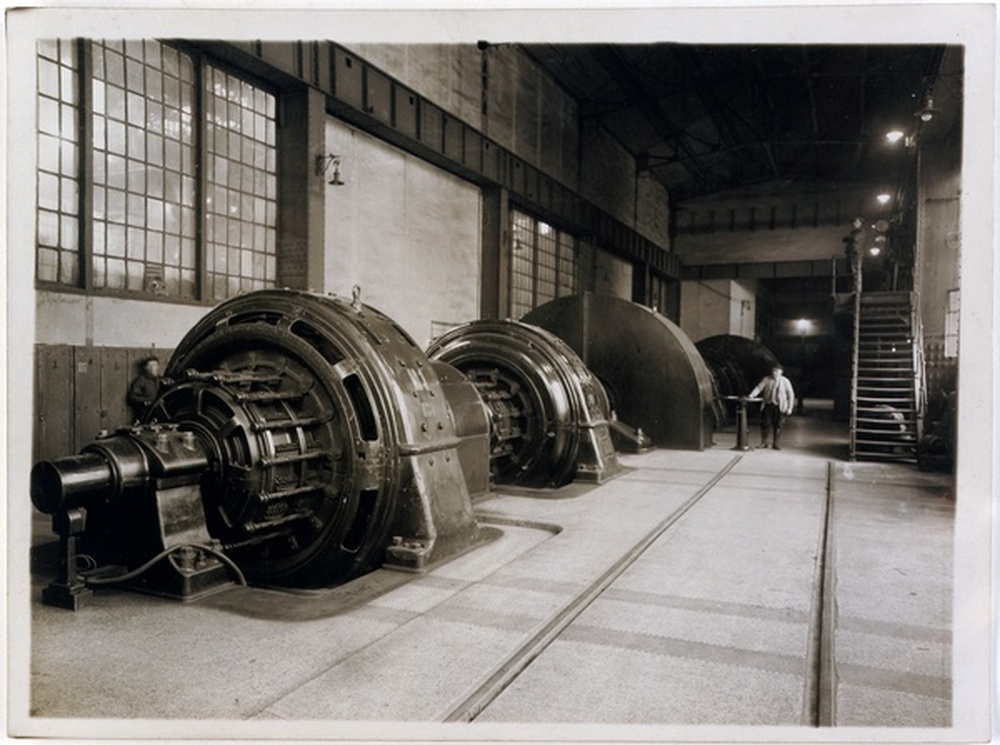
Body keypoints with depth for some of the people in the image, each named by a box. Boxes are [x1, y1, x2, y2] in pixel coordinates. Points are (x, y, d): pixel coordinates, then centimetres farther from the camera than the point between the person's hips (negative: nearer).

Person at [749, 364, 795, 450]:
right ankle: (764, 442, 14)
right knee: (764, 424, -1)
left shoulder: (785, 381, 0)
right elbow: (759, 387, -7)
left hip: (779, 407, 0)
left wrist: (790, 407, -1)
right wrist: (752, 395, -26)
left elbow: (790, 394, 3)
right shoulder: (767, 379, 1)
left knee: (777, 425, 4)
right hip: (767, 405, 1)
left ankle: (775, 443, 16)